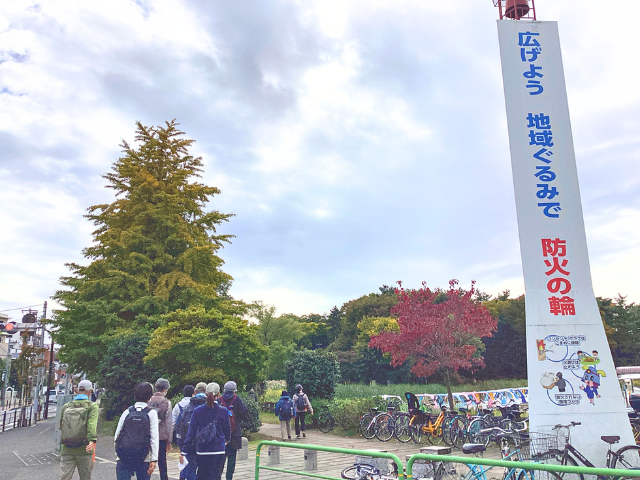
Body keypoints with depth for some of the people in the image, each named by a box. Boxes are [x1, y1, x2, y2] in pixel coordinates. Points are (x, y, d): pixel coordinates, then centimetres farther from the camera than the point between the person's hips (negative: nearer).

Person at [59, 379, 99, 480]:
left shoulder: (66, 406, 8)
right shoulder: (92, 406, -4)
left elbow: (61, 426, 16)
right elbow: (92, 424, -20)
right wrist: (92, 441, -31)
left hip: (67, 450, 3)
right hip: (83, 450, -3)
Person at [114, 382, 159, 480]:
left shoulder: (127, 412, 5)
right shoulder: (151, 413, -2)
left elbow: (117, 435, 5)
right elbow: (154, 437, -6)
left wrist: (117, 454, 14)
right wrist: (154, 459, -5)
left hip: (123, 458, 1)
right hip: (143, 460, -1)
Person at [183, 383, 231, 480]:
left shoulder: (197, 411, -3)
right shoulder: (223, 411, -5)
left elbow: (191, 431, -3)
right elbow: (227, 429, 6)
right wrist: (227, 439, 28)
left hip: (201, 450, 2)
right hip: (218, 450, -2)